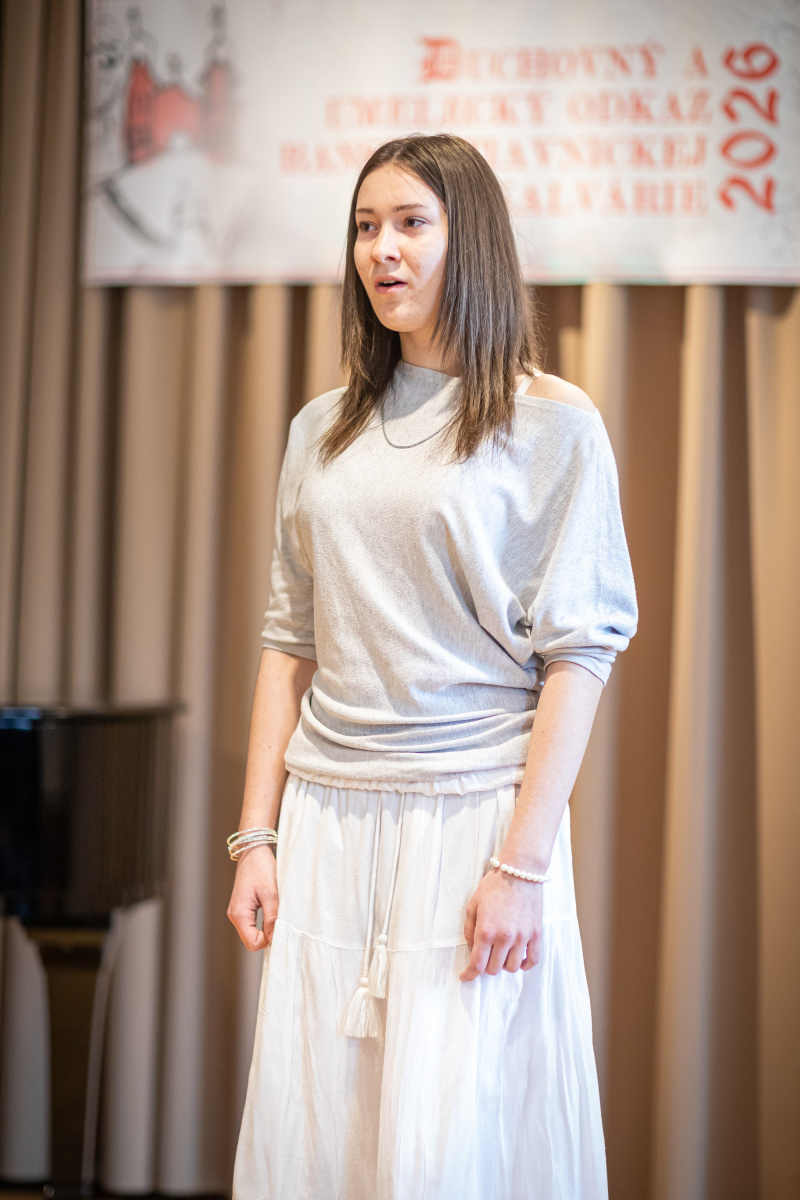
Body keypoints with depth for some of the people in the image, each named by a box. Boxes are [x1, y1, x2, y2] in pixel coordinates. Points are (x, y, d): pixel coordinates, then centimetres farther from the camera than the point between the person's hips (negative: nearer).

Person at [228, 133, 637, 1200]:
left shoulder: (554, 425, -3)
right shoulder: (322, 430, 13)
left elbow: (579, 652, -7)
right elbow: (291, 640, 13)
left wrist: (523, 862, -13)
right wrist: (257, 832, 6)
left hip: (473, 811, -5)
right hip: (328, 818, 5)